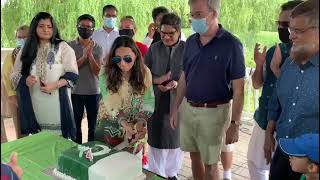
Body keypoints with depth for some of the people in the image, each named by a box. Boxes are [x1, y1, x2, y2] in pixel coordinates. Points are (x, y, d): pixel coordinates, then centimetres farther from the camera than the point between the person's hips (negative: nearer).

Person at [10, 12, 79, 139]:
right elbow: (15, 75, 13)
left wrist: (55, 85, -18)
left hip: (57, 103, -3)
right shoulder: (27, 50, 11)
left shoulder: (63, 47, 1)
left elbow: (73, 74, -4)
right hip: (33, 104, 3)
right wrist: (25, 80, -10)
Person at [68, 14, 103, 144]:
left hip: (93, 92, 0)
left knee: (93, 126, 9)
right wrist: (84, 56, -22)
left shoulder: (97, 48, -1)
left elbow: (97, 71, -8)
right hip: (75, 92, 0)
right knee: (76, 125, 11)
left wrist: (90, 54, -22)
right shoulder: (70, 46, -1)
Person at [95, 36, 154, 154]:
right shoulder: (106, 74, -18)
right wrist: (124, 123, -35)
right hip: (110, 122, -1)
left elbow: (149, 100, -13)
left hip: (135, 124, 1)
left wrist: (142, 121, -29)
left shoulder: (144, 72, -13)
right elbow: (111, 106, -21)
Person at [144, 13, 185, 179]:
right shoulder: (153, 49, 2)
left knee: (176, 140, 15)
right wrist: (157, 80, -15)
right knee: (156, 139, 9)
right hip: (156, 101, 1)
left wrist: (178, 84, -23)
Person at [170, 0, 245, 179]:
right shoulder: (191, 41, 4)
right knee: (195, 156, 19)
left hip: (214, 112, -5)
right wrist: (176, 108, 11)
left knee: (210, 164, 10)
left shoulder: (231, 44, -13)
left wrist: (235, 123, -15)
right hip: (188, 108, 5)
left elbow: (238, 89, -13)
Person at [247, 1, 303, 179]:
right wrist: (259, 64, -10)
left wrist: (277, 70, -23)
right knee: (255, 162, 22)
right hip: (263, 119, 6)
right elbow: (257, 84, 7)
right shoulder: (274, 51, 3)